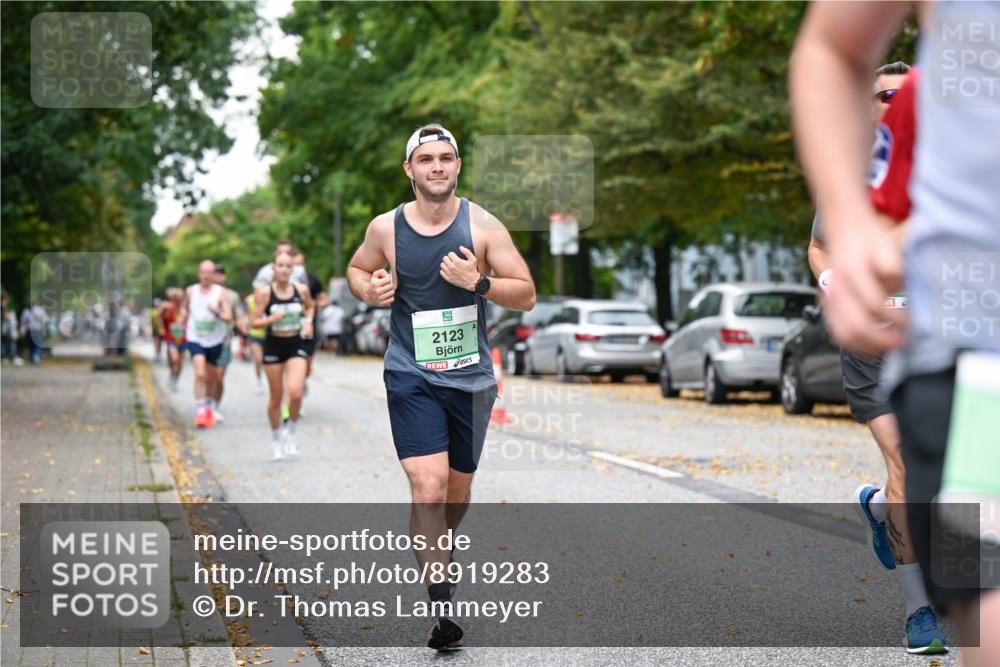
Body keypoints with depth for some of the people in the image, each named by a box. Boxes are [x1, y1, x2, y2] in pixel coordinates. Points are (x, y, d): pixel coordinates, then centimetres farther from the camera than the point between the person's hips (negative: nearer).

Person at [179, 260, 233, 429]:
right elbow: (184, 308, 22)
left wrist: (217, 312, -30)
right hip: (195, 339, 0)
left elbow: (228, 317, -11)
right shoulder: (191, 291, 2)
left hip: (215, 340, 0)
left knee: (211, 377, 14)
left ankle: (210, 408, 36)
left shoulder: (220, 292, -5)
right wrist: (183, 319, 3)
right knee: (199, 374, -18)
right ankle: (200, 411, -19)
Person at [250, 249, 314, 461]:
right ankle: (276, 439, 27)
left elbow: (310, 306, 21)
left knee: (295, 393, -17)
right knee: (276, 397, 8)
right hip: (273, 346, -1)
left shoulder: (301, 290, -1)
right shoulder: (265, 293, -8)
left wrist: (308, 320, 3)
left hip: (296, 346, 1)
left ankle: (291, 431, 9)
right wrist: (271, 319, -23)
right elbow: (254, 322, -6)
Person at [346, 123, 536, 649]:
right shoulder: (385, 228, -3)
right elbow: (357, 270, 18)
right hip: (411, 375, -2)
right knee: (428, 488, -17)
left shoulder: (483, 226, -5)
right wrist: (369, 291, -5)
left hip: (470, 377, 2)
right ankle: (441, 608, -15)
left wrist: (479, 283, -20)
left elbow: (527, 295, -3)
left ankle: (436, 553, 47)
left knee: (458, 488, 16)